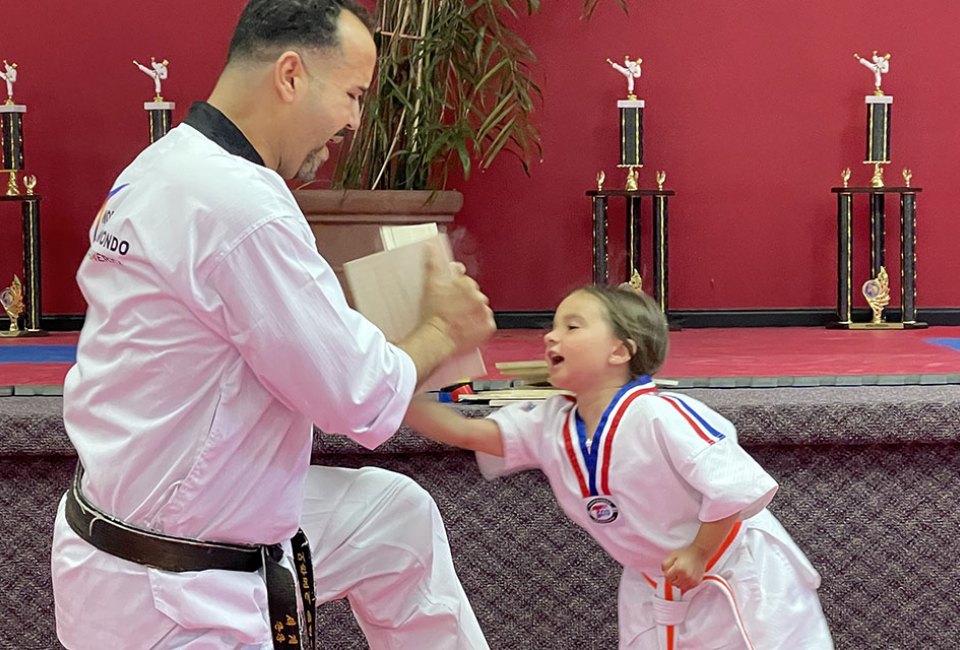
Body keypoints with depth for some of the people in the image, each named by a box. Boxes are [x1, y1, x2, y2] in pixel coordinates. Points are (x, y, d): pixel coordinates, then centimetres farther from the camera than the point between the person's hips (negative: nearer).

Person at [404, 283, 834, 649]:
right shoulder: (549, 425, -8)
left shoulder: (658, 416, -29)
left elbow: (733, 483, -30)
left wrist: (699, 553, -22)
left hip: (737, 576, -7)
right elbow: (463, 431, -12)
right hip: (658, 591, 7)